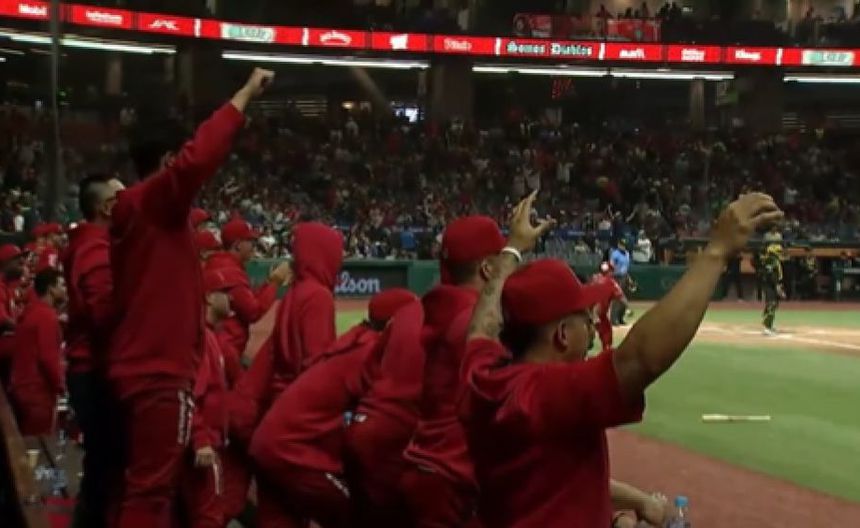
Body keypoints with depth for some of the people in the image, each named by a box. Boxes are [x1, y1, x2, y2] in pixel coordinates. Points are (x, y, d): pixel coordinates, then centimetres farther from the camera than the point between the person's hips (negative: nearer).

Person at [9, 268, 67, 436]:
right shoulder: (47, 315, -14)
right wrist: (60, 386, -11)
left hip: (23, 388, 10)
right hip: (38, 392, -10)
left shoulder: (30, 311, 15)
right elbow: (48, 357, -20)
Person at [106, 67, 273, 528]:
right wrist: (244, 95, -23)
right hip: (161, 371, -10)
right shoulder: (156, 202, -13)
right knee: (151, 489, -7)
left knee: (138, 483, 17)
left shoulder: (131, 208, 15)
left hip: (136, 365, 10)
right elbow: (198, 159, -31)